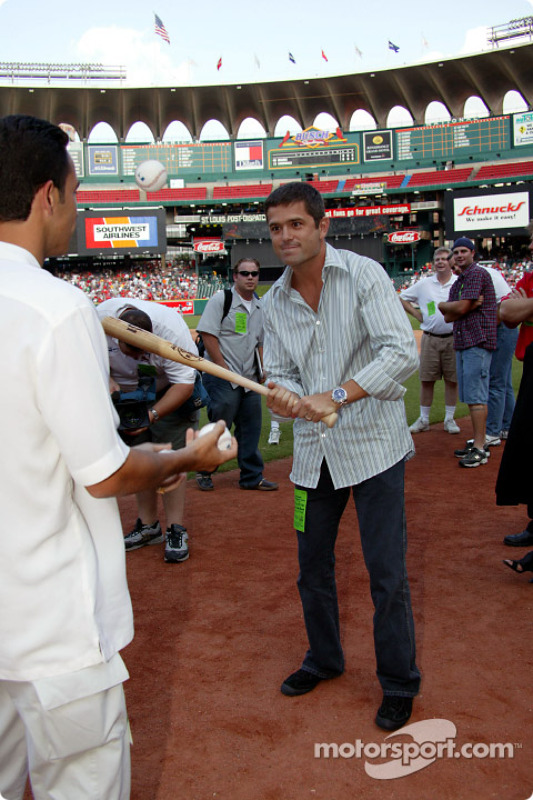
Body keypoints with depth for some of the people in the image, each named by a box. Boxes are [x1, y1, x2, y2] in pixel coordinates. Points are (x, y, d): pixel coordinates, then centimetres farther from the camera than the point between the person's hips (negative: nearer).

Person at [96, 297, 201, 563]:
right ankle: (148, 526, 16)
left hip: (170, 391, -4)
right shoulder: (99, 318, -26)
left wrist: (153, 414, -38)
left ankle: (176, 530, -5)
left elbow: (184, 383, -29)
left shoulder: (170, 328, -35)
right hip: (124, 392, 4)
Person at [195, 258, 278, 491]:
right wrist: (223, 367, -15)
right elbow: (208, 334, -12)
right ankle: (204, 471, 16)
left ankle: (252, 477, 19)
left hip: (250, 378, 6)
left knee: (251, 429, 9)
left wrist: (262, 369, 11)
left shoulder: (259, 306, 14)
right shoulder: (221, 299, -6)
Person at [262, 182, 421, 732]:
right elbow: (280, 371, 9)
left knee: (386, 572, 0)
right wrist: (284, 395, -16)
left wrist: (336, 396, -29)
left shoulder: (363, 275, -10)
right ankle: (324, 658, 39)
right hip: (314, 450, 5)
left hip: (373, 444, -5)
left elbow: (401, 351, -20)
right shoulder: (274, 302, 6)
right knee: (312, 564, 15)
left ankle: (399, 682, 21)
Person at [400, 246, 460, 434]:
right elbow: (401, 298, 14)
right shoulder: (424, 284, 7)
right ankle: (423, 419, 13)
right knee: (426, 380, 3)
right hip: (429, 339, 1)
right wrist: (416, 314, 4)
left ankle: (449, 419, 15)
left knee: (452, 380, 4)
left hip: (453, 339, -1)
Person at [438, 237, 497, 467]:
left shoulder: (477, 274, -6)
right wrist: (471, 305, -6)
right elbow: (448, 317, 10)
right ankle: (476, 442, 19)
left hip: (478, 342, -9)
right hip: (461, 343, 9)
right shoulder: (458, 283, 22)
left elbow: (460, 308, -14)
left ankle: (480, 449, -9)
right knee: (469, 396, 11)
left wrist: (442, 305, 5)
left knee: (476, 396, -11)